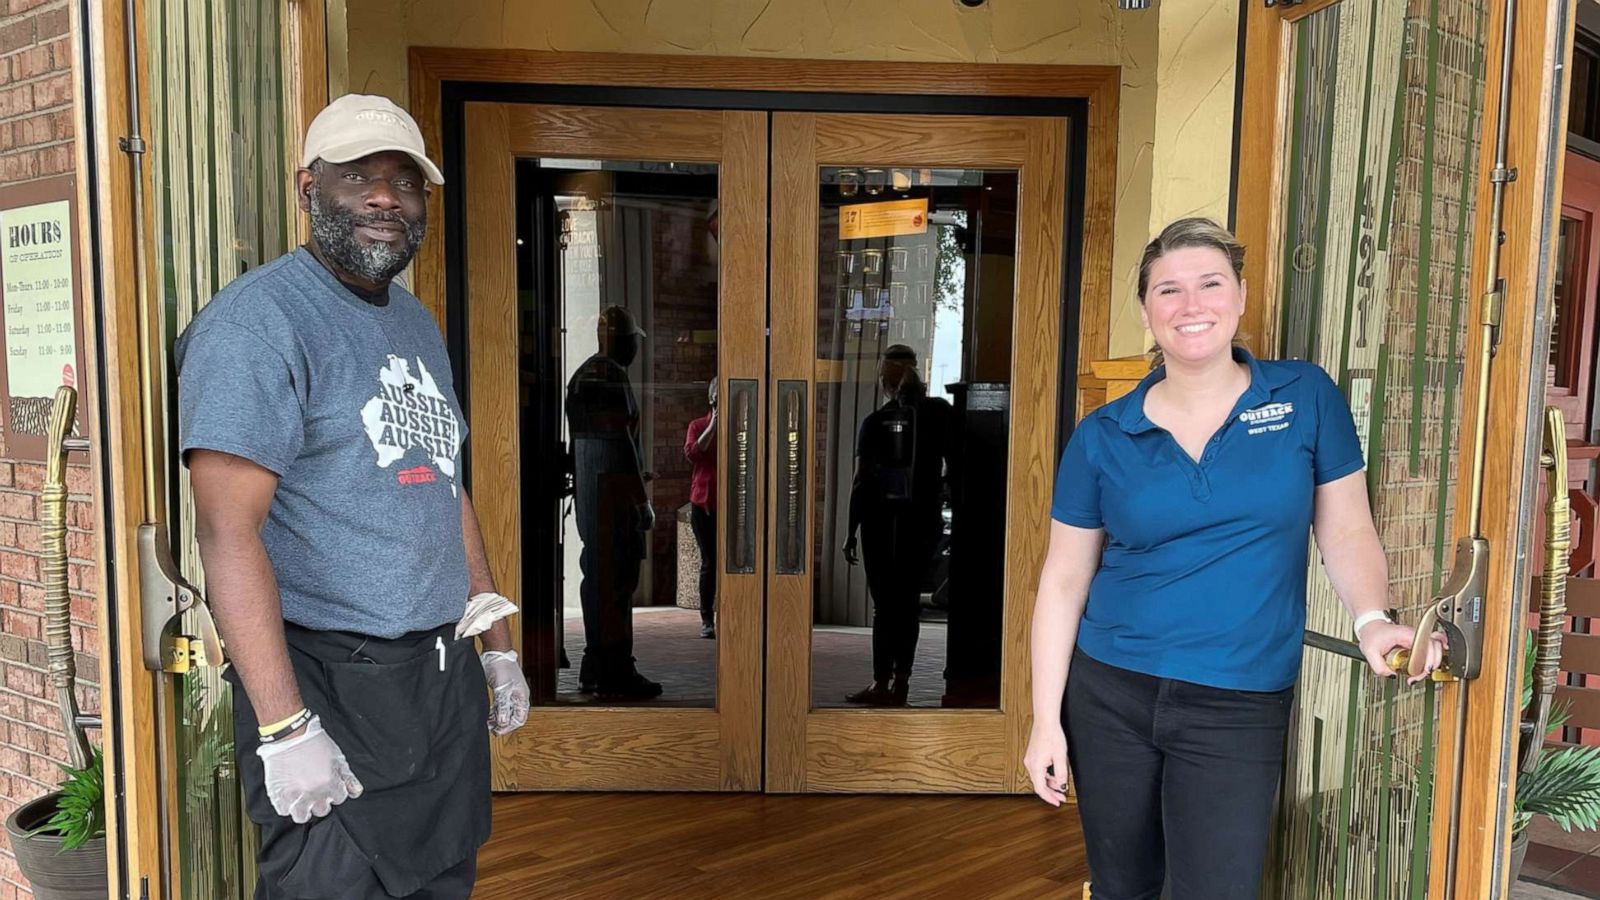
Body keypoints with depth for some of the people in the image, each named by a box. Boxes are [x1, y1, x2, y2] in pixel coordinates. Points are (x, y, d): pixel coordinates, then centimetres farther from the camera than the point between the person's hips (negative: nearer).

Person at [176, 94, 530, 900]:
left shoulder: (418, 324, 14)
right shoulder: (258, 318, -11)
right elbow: (228, 531, -19)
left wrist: (498, 648, 16)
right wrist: (283, 727, -23)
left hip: (447, 675, 7)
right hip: (331, 684, -7)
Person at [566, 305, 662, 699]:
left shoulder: (582, 374, 16)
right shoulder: (612, 376, -14)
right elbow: (621, 442, -19)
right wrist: (643, 501, -16)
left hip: (587, 491, 10)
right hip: (614, 493, -10)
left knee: (598, 577, 15)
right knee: (616, 580, -7)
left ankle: (595, 666, 22)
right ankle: (615, 675, -4)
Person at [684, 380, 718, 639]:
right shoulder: (698, 426, 8)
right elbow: (692, 454, -9)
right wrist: (712, 426, -11)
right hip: (703, 502, 0)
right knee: (709, 561, 2)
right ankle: (707, 620, 9)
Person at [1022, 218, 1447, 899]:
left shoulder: (1306, 397, -1)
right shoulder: (1103, 436, -1)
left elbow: (1346, 531, 5)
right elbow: (1064, 580, 1)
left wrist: (1372, 618, -15)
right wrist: (1046, 722, -1)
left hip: (1239, 710, -1)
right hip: (1110, 696, 2)